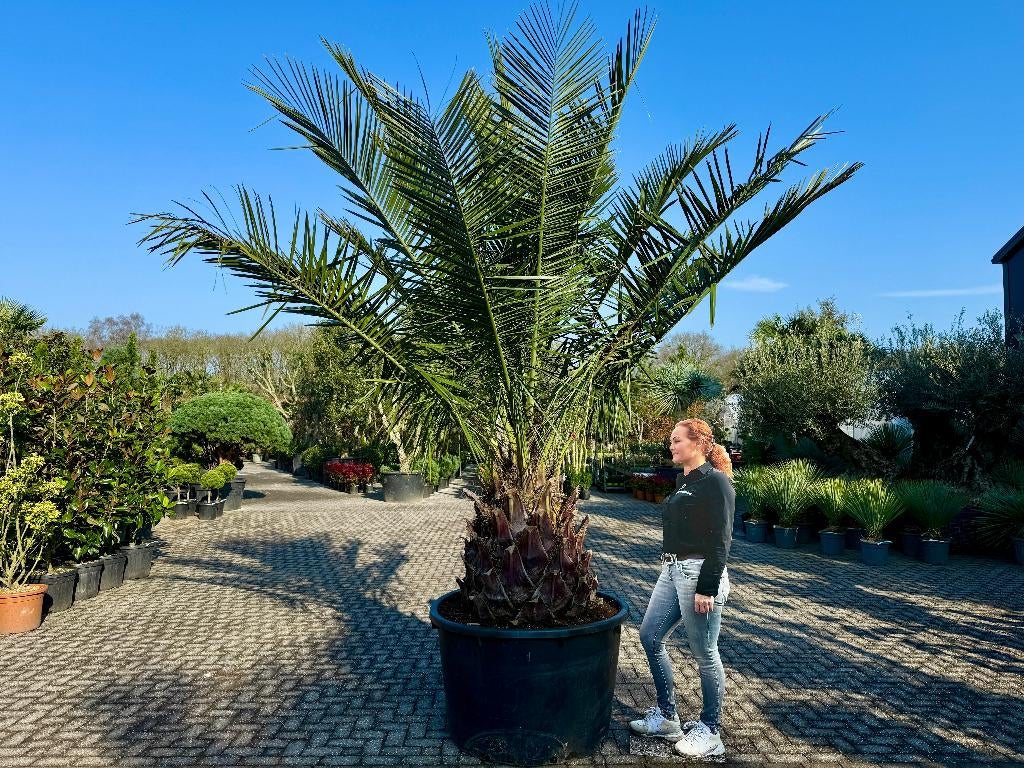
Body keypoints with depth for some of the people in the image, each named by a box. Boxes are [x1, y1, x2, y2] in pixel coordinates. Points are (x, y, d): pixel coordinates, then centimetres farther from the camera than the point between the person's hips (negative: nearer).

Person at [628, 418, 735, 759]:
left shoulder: (716, 482, -12)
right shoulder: (683, 481, 13)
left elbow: (720, 540, -16)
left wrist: (707, 588, -20)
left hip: (699, 573, -9)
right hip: (671, 571, 10)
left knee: (704, 653, 2)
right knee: (650, 636, 12)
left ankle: (709, 731, 18)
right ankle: (666, 717, 26)